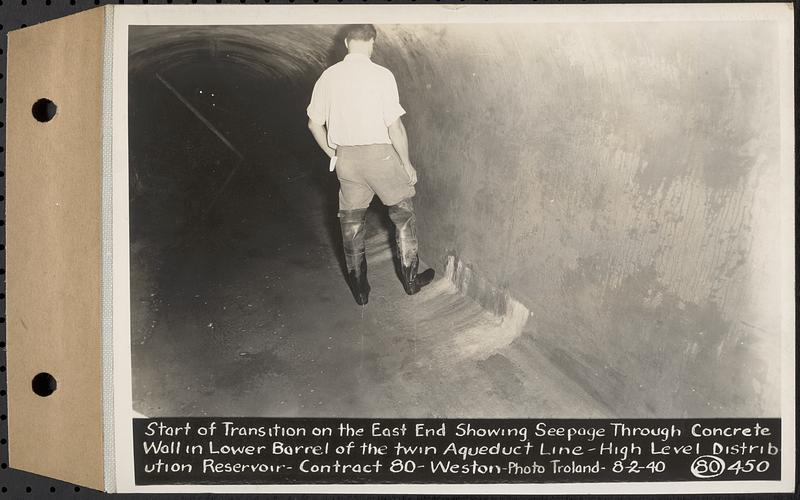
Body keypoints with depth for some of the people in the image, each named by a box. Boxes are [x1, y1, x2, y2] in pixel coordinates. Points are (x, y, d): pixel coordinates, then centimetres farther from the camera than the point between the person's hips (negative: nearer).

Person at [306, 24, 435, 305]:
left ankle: (359, 289, 23)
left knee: (352, 221, 15)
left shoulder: (329, 76, 0)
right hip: (380, 154, -3)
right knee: (403, 215, 16)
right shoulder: (381, 76, -12)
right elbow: (394, 126, -14)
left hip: (345, 157, 3)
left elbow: (314, 123, 4)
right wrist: (407, 163, -4)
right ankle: (410, 279, 24)